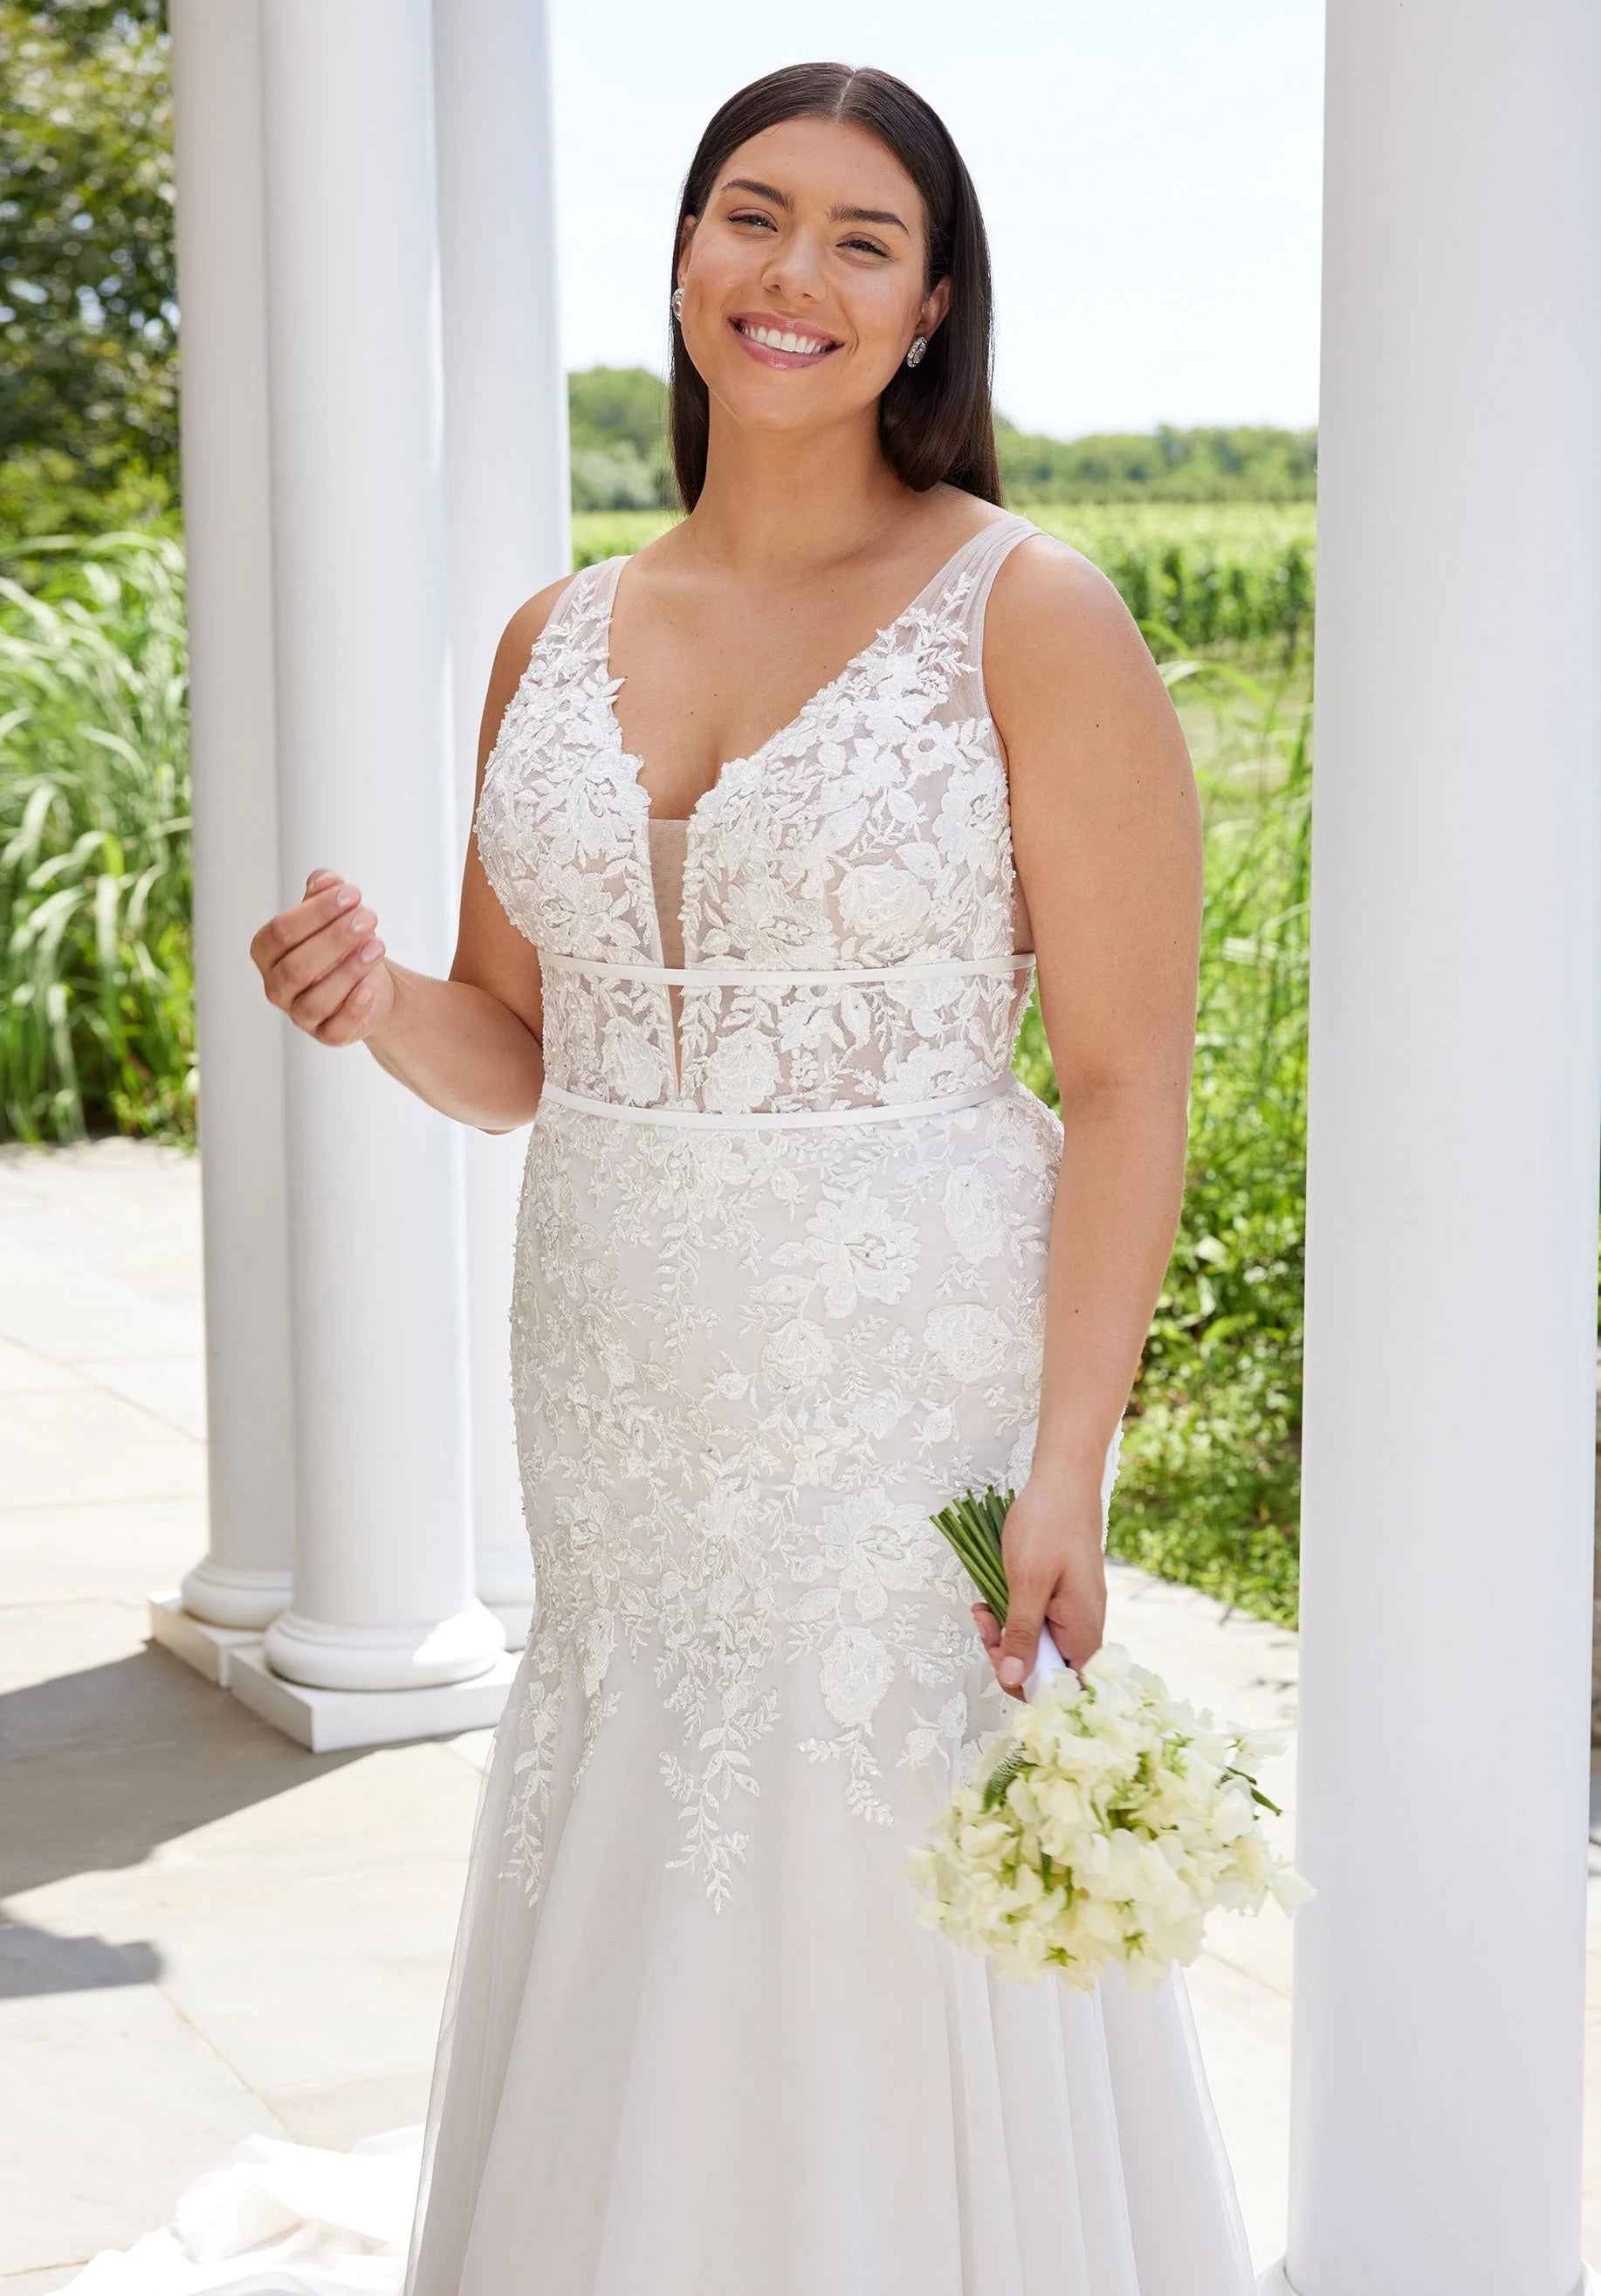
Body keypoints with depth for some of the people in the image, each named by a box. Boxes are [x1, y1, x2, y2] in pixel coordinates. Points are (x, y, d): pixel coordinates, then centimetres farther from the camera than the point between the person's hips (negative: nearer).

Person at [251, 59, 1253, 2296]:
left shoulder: (1030, 620, -5)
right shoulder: (555, 641, 9)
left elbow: (1128, 1084, -8)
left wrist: (1068, 1474, -16)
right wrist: (383, 1009, -7)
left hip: (905, 1399, -5)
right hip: (625, 1417, 5)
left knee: (895, 2006, 1)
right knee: (634, 2007, 12)